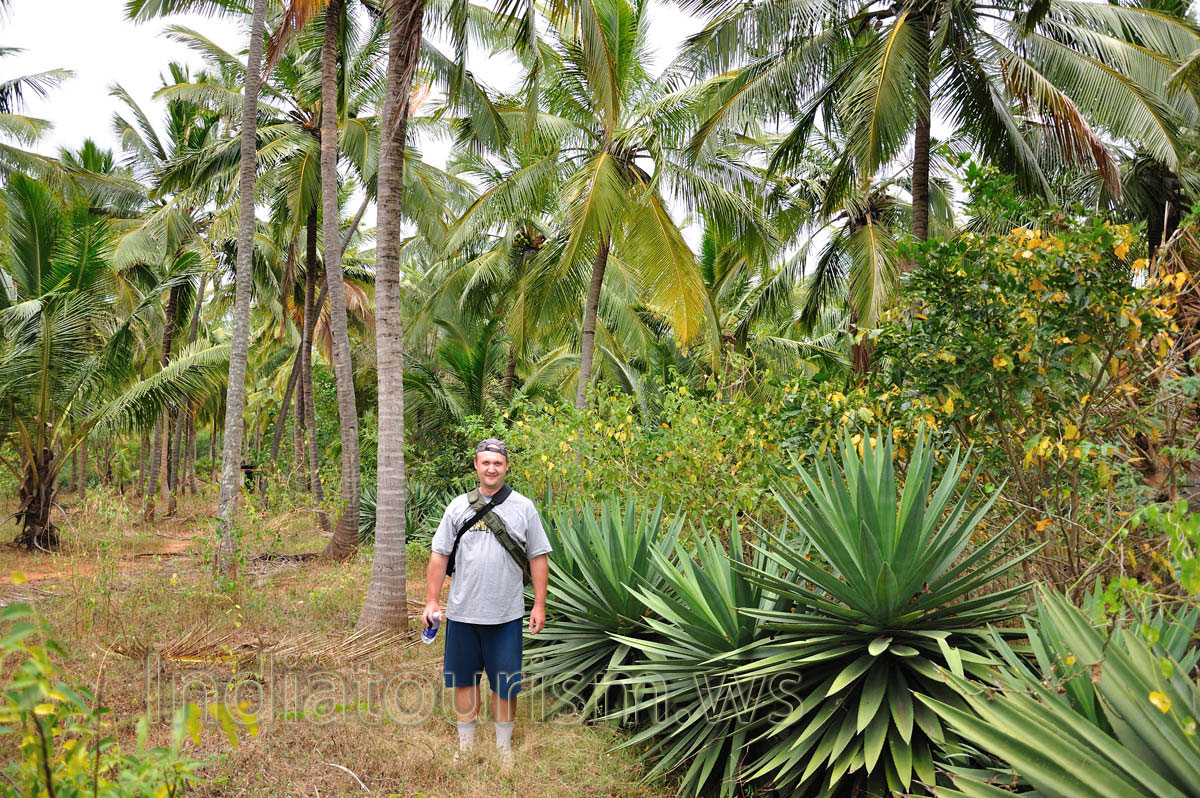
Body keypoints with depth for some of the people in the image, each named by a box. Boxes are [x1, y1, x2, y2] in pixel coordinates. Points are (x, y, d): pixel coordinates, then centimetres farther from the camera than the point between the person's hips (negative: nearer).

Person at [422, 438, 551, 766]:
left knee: (505, 685, 7)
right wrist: (431, 601, 3)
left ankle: (503, 745, 25)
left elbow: (538, 558, 3)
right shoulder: (458, 506, 4)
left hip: (506, 615, -1)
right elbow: (440, 555, 7)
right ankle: (466, 742, 29)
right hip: (462, 613, 2)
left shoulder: (524, 507, 1)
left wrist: (539, 605, -2)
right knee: (464, 680, 12)